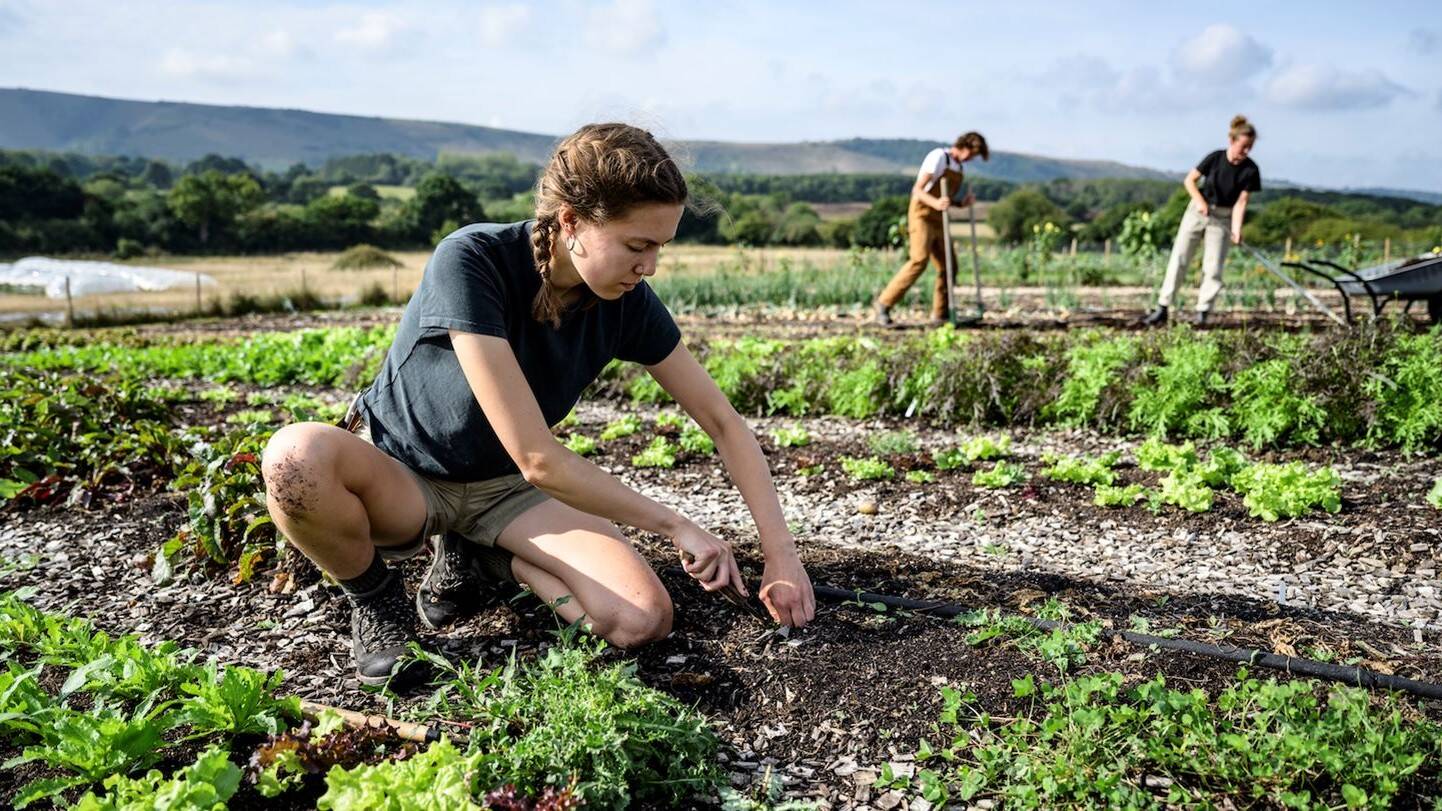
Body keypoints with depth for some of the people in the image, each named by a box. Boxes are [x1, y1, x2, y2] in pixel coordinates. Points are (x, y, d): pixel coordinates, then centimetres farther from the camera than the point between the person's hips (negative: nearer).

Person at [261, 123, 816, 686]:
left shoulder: (626, 301, -14)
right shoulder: (472, 261, -29)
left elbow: (724, 422, -5)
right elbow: (537, 459, -31)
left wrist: (780, 551, -12)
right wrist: (674, 525, -23)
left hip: (503, 489, 3)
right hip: (399, 476, -3)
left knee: (644, 620, -21)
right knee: (297, 455, -38)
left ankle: (480, 558, 5)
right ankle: (375, 599, -6)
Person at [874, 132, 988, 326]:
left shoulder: (958, 167, 18)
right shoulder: (938, 157, -8)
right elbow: (918, 189, -16)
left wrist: (963, 203, 3)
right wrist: (935, 202, -35)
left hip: (939, 221, 9)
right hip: (922, 215, -8)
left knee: (947, 265, 4)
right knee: (919, 261, -23)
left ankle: (941, 313, 15)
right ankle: (884, 304, -19)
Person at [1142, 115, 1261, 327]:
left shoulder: (1250, 171, -13)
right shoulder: (1215, 158, -12)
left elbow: (1241, 202, -15)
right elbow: (1189, 180, -3)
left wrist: (1236, 230, -26)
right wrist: (1200, 201, -18)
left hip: (1222, 219, 0)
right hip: (1198, 211, 0)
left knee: (1213, 268, -3)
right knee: (1179, 259, -1)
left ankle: (1202, 314, 4)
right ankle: (1162, 309, 2)